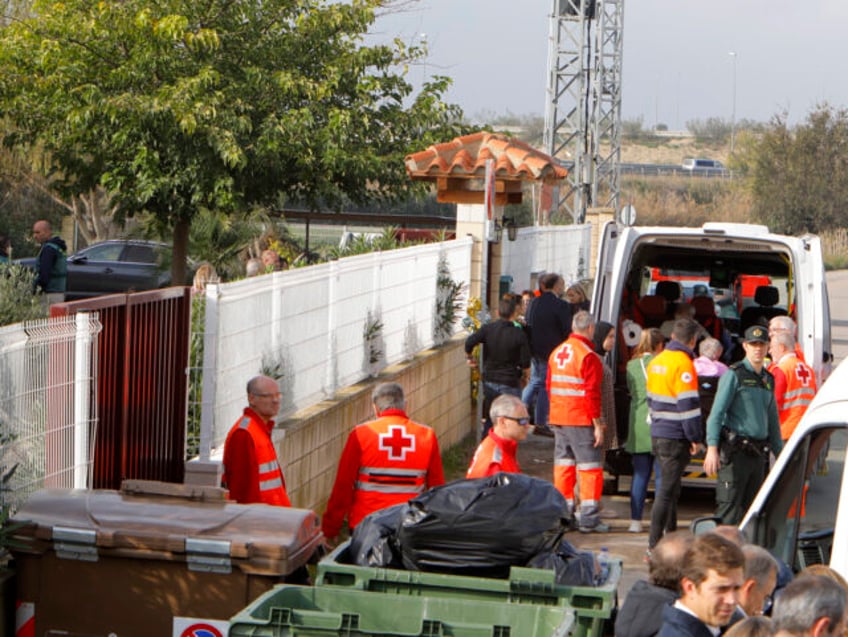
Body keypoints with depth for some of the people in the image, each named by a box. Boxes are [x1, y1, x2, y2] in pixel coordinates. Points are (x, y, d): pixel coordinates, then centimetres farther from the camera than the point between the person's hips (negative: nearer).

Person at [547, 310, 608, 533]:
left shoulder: (557, 352, 12)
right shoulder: (588, 356, -13)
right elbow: (591, 393, -17)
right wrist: (598, 424, -13)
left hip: (558, 419, 8)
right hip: (581, 421, -7)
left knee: (563, 465, 12)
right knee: (589, 467, -2)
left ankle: (563, 514, 16)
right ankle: (589, 519, -3)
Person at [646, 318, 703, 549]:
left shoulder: (657, 361, 12)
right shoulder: (683, 363, -15)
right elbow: (688, 404, -18)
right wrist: (695, 437, -12)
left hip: (657, 434, 9)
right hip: (675, 438, -9)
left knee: (670, 488, 19)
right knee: (667, 491, -6)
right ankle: (655, 545, -6)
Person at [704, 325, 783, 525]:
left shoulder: (768, 379, 17)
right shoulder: (734, 374, -4)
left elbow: (773, 420, 24)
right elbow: (716, 413, -10)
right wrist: (712, 448, -21)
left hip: (759, 454, 7)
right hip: (736, 451, -7)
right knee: (728, 509, -12)